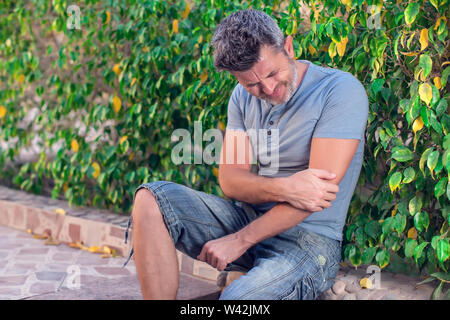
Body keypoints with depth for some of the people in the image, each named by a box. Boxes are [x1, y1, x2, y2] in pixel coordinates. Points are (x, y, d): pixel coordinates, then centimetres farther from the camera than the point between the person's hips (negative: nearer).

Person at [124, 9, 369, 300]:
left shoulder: (341, 90, -11)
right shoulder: (243, 97, 8)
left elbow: (323, 187, -18)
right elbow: (230, 181, 0)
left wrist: (238, 241, -17)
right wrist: (283, 188, -24)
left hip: (309, 239, -6)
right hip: (246, 218, 6)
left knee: (238, 299, -37)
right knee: (151, 198, -16)